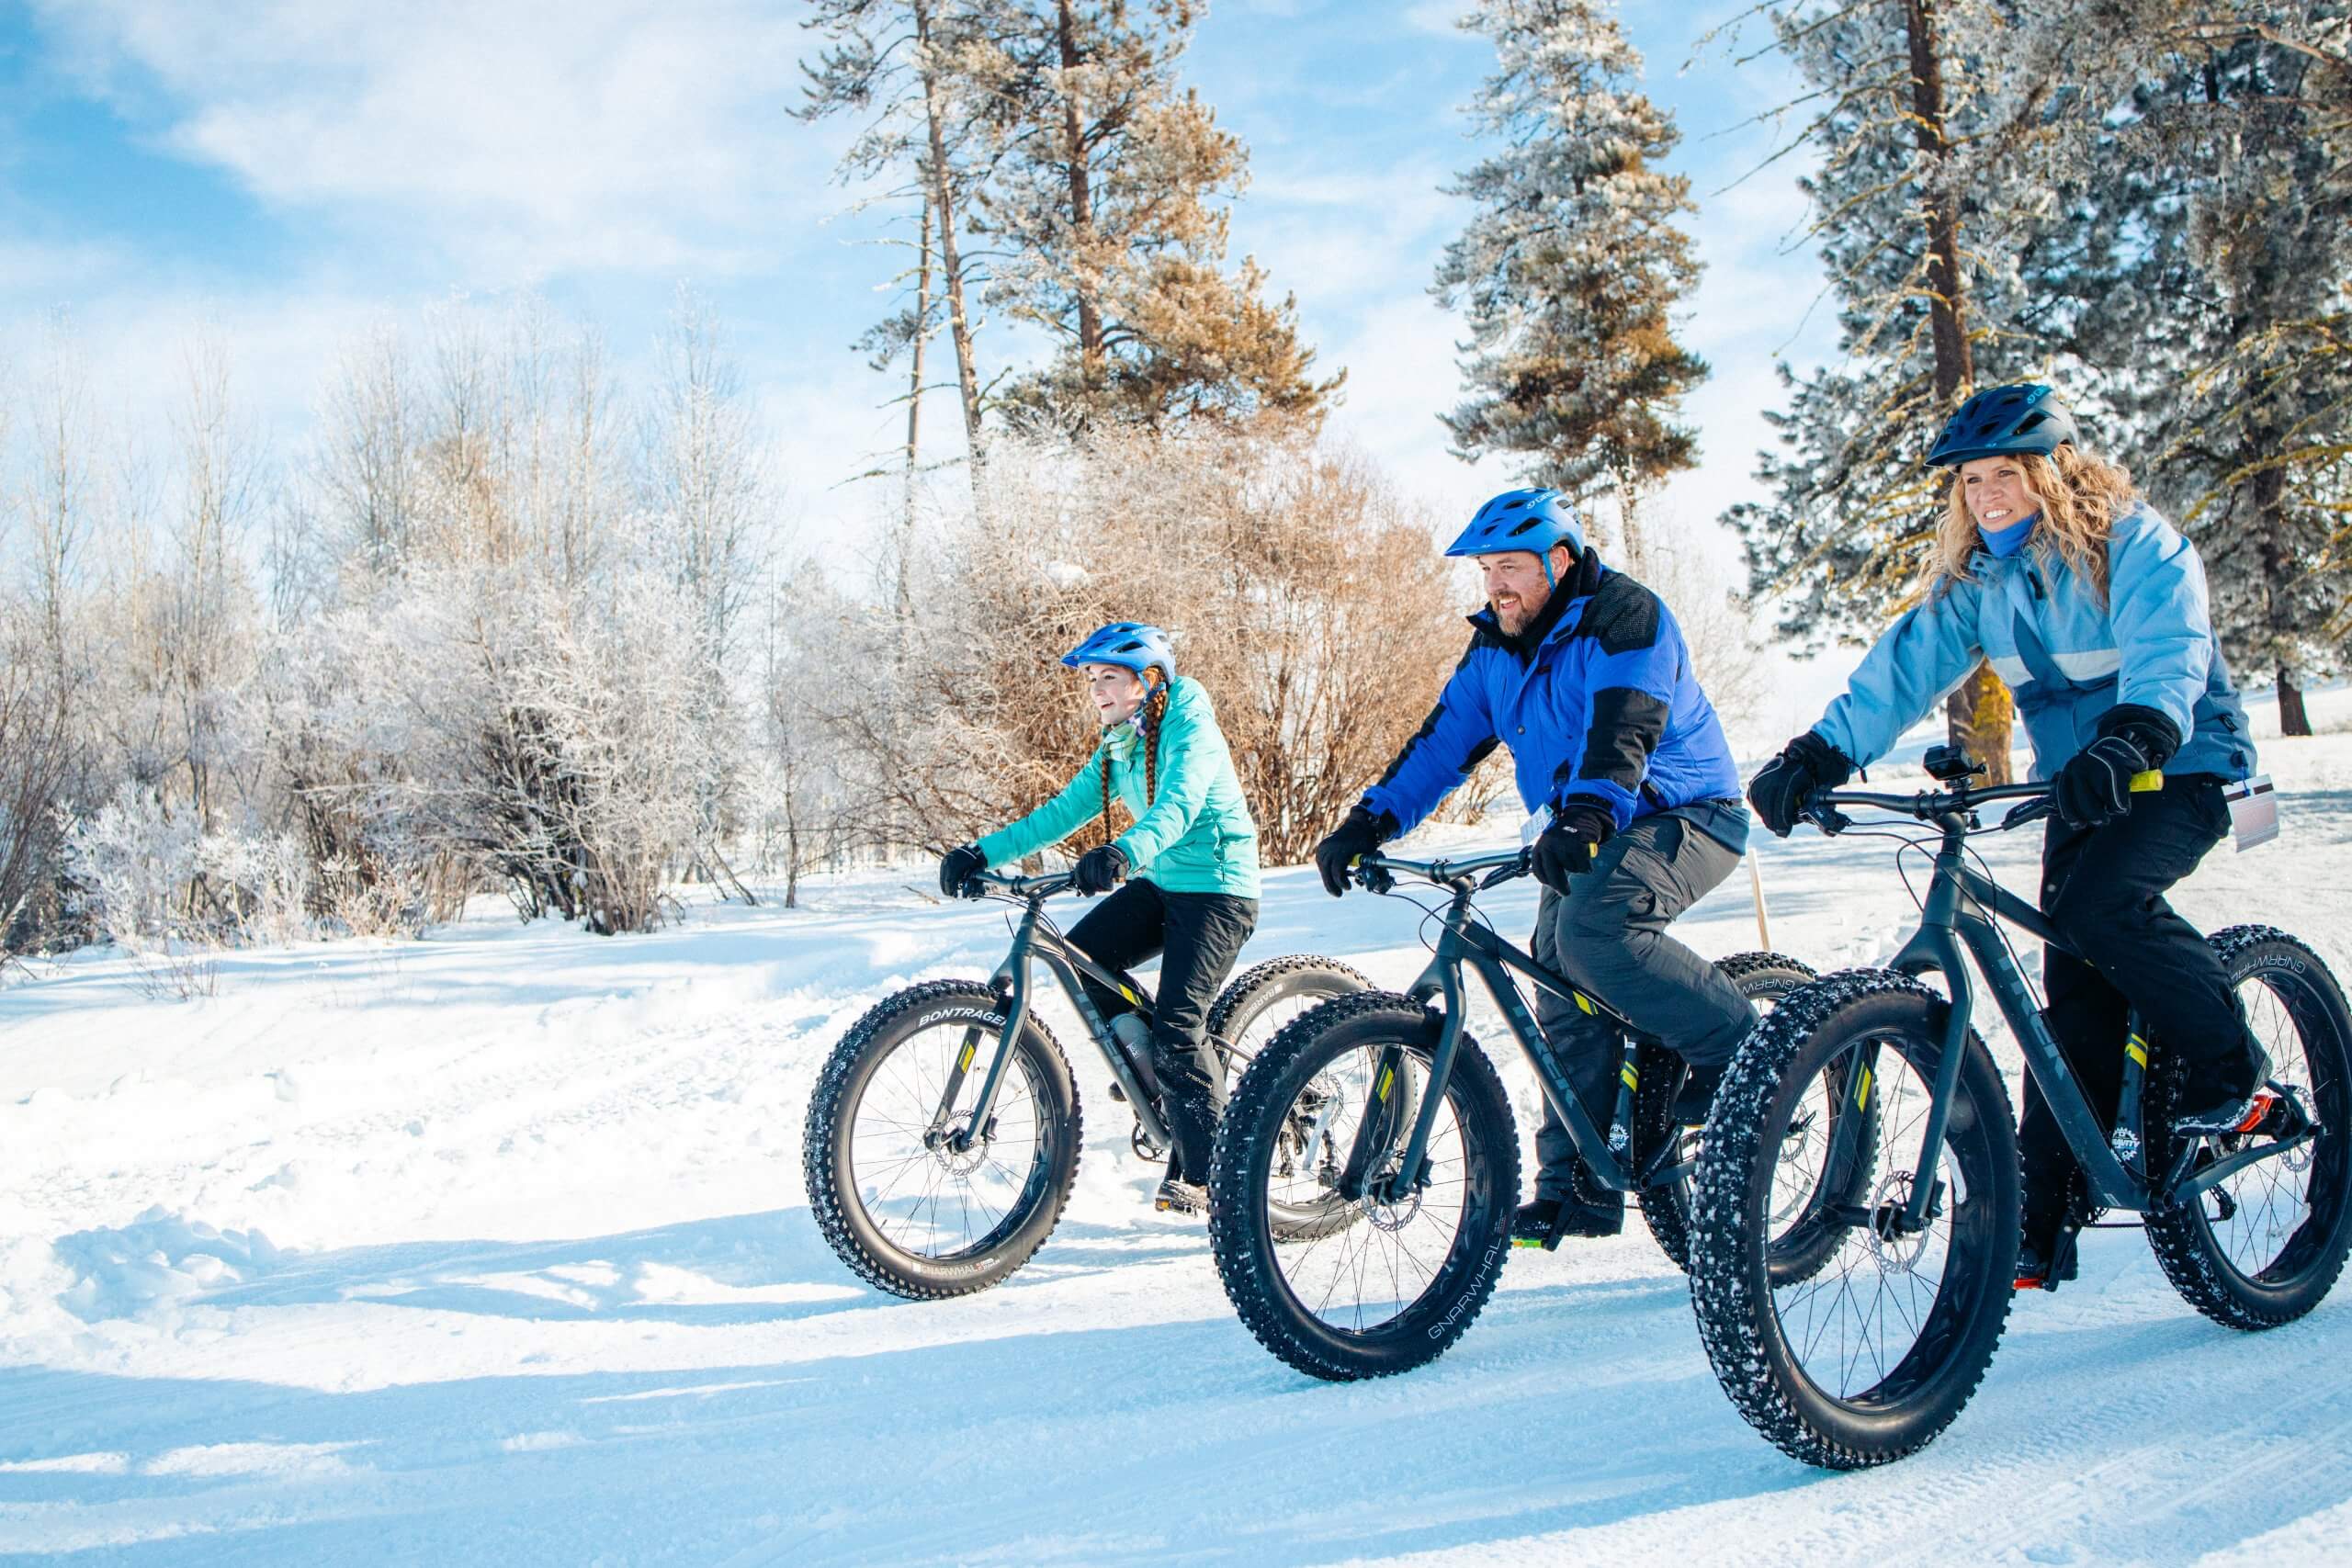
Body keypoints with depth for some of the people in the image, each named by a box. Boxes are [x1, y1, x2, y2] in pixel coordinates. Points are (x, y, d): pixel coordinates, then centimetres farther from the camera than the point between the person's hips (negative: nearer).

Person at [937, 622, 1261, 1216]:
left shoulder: (1190, 728, -16)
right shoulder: (1116, 750, 9)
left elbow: (1178, 805, -35)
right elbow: (1063, 812, 4)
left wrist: (1125, 852, -54)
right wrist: (982, 853, -7)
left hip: (1217, 888, -8)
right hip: (1160, 883, 8)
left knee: (1178, 1023, -17)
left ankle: (1203, 1176, -8)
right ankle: (1149, 1062, 11)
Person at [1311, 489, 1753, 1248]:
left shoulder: (1626, 617, -17)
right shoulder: (1496, 645, 5)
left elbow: (1623, 729, -33)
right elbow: (1444, 739, 0)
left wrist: (1587, 815, -50)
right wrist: (1370, 821, -13)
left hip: (1680, 815, -7)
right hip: (1583, 833, 8)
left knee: (1593, 930, -33)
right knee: (1564, 1003, 1)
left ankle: (1735, 1044, -14)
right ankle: (1577, 1186, 10)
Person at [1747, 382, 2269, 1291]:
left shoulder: (2135, 545, -13)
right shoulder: (1976, 579, 2)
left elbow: (2168, 650, -30)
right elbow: (1906, 667, -9)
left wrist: (2133, 737, -51)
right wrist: (1817, 757, -24)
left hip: (2177, 765, -5)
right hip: (2081, 785, 5)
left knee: (2100, 902, -31)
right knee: (2074, 990, -3)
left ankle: (2229, 1062, -7)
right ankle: (2048, 1214, 1)